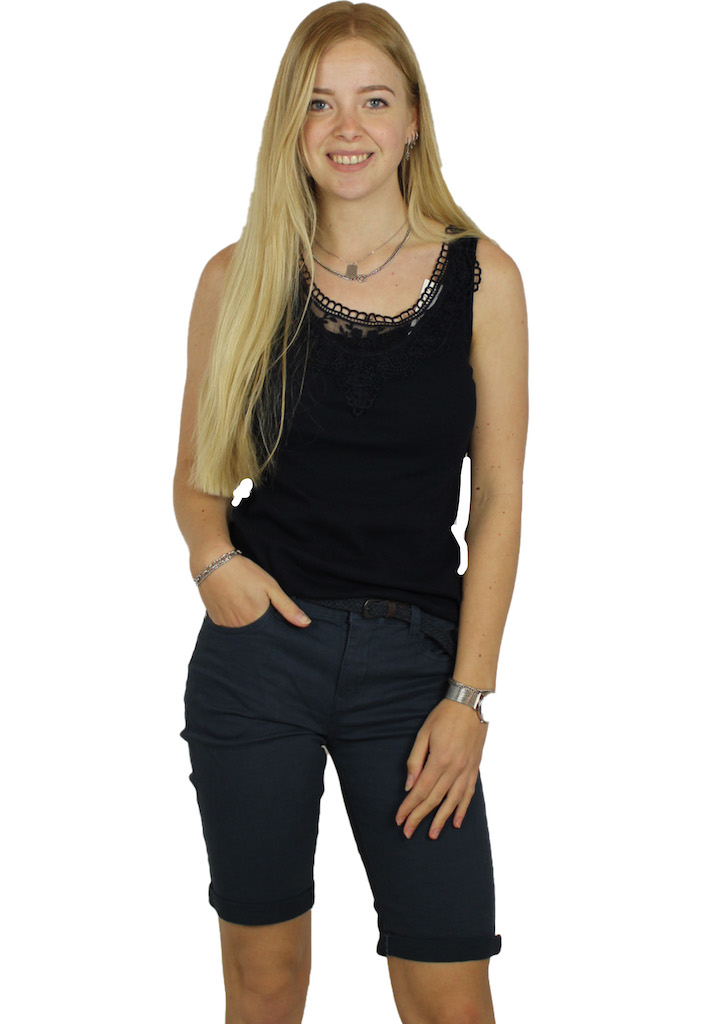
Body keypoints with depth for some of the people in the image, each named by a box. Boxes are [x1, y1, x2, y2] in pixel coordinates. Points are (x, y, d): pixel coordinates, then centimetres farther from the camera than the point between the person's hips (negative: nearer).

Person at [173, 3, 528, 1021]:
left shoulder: (481, 278, 0)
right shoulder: (239, 278, 3)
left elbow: (498, 498, 0)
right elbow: (198, 473, 11)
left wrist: (469, 695, -6)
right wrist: (211, 555, -11)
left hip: (413, 654, -1)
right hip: (259, 644, 1)